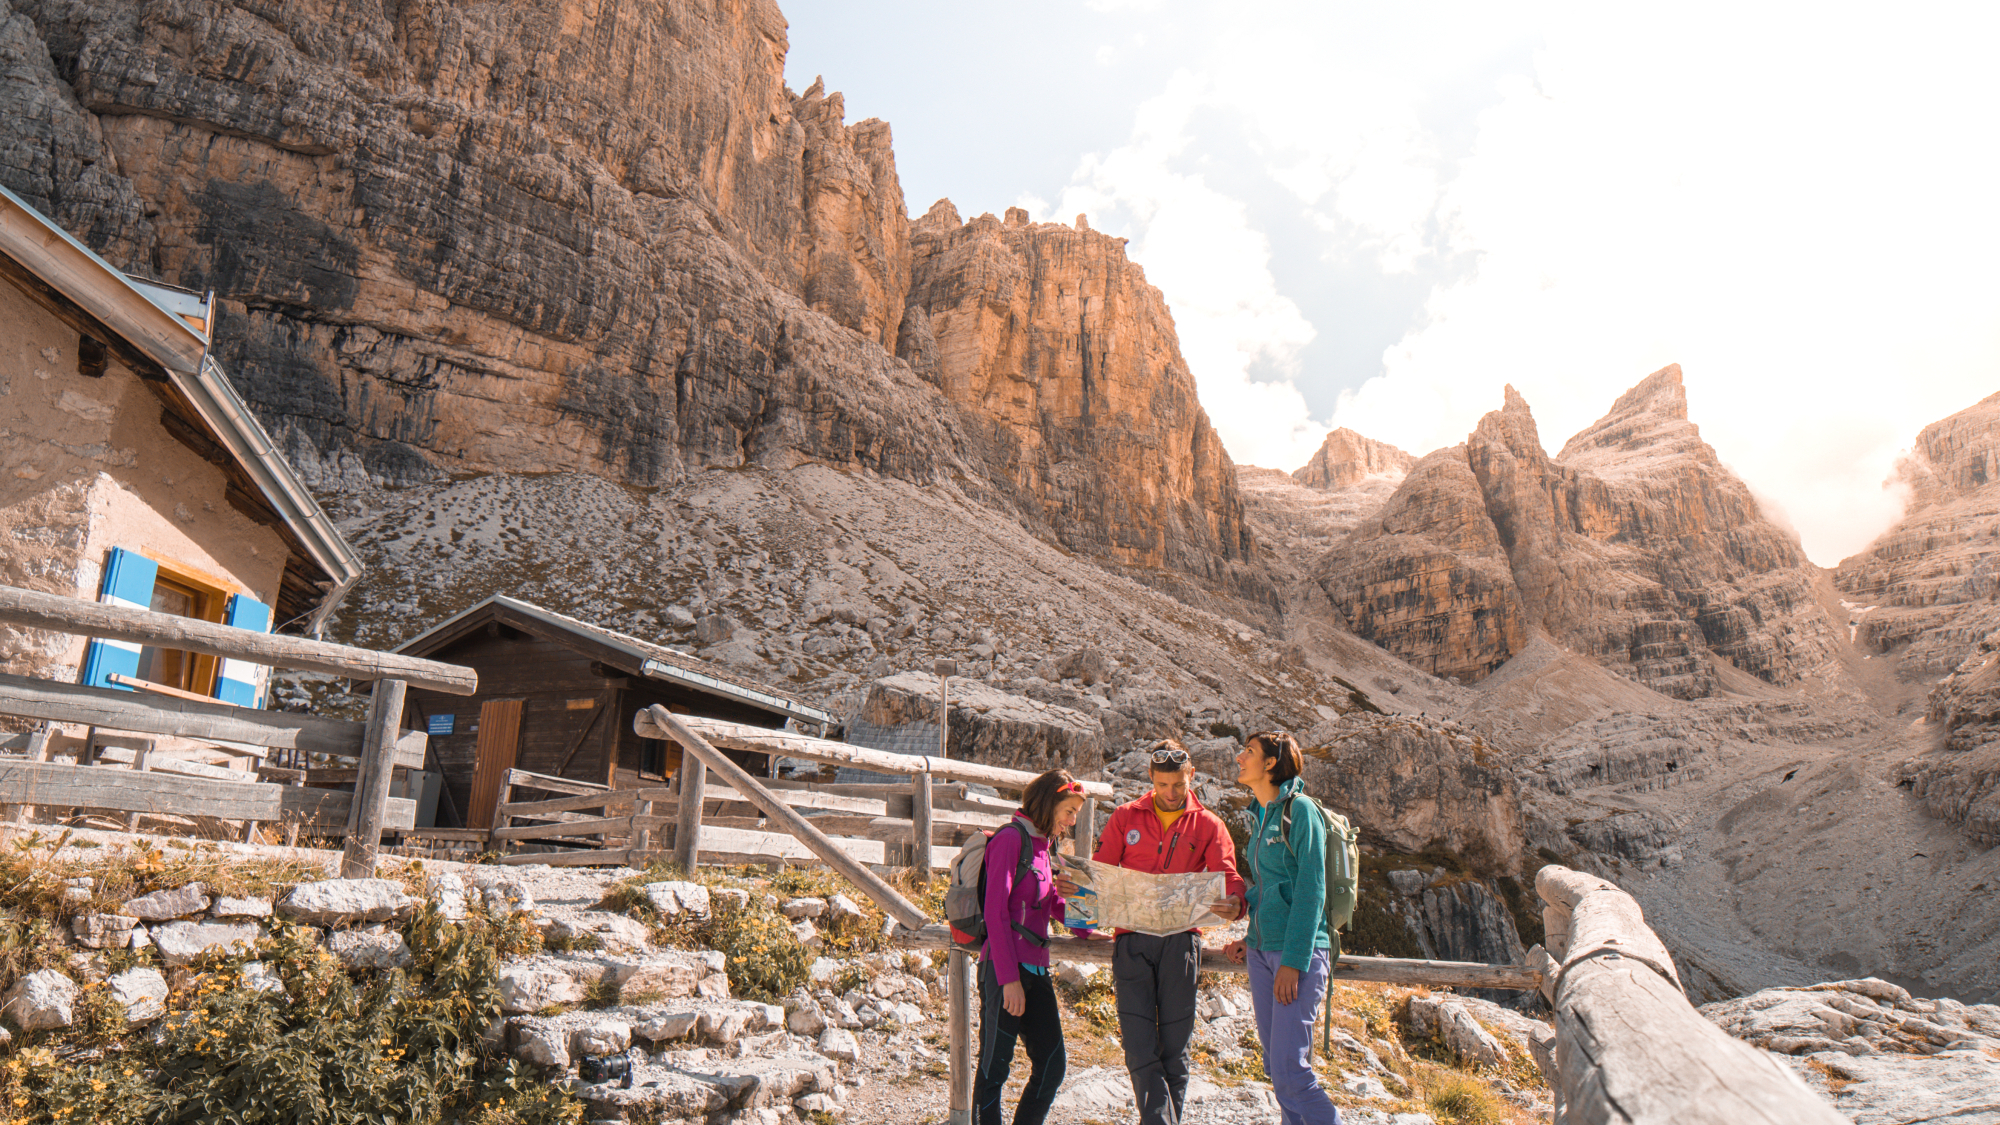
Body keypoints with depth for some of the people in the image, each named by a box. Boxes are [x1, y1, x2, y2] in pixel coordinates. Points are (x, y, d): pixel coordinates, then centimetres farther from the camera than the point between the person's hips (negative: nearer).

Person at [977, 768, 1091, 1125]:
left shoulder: (1043, 846, 16)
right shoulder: (1011, 839, -10)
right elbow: (996, 913, -15)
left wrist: (1085, 930, 12)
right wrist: (1009, 978, -18)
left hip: (1036, 970, 9)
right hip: (1003, 971, -9)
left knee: (1052, 1063, 8)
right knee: (994, 1068, -2)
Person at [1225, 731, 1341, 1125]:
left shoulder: (1301, 811, -10)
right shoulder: (1261, 818, 15)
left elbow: (1310, 891, -14)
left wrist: (1293, 961, -18)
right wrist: (1250, 942, 12)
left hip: (1299, 953, -8)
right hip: (1262, 953, 8)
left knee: (1290, 1070, -11)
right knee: (1276, 1067, 10)